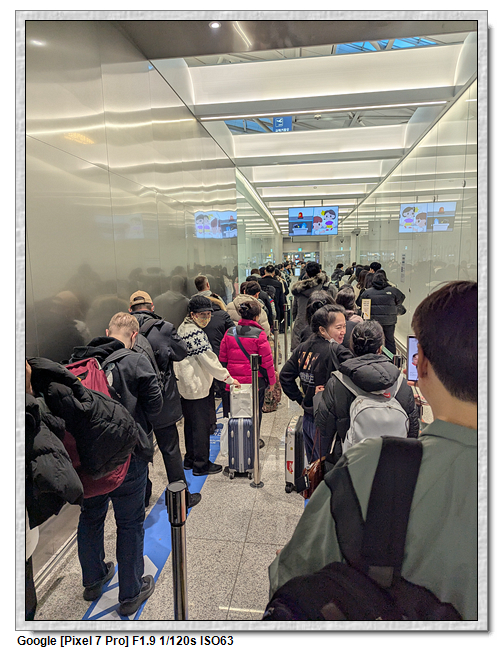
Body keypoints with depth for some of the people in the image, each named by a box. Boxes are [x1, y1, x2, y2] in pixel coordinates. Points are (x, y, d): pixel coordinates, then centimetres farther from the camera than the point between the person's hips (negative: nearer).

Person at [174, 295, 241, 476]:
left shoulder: (183, 328, 11)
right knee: (201, 426, 3)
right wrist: (228, 378, -13)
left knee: (190, 424, 20)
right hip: (198, 387, -10)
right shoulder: (196, 333, -21)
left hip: (184, 387, 10)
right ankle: (201, 465, 14)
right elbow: (209, 359, -21)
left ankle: (190, 459, 33)